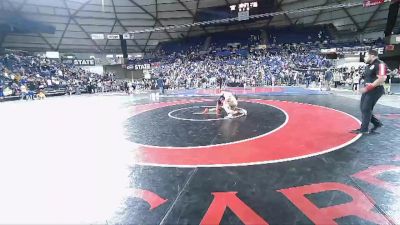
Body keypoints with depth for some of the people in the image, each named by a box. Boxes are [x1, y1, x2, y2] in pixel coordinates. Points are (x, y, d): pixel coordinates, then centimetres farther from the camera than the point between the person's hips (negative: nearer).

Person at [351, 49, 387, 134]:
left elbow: (381, 79, -24)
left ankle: (364, 129, 4)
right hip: (367, 90, 9)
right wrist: (365, 88, 9)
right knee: (363, 108, 12)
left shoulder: (380, 64, -14)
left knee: (366, 109, -6)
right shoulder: (369, 66, 15)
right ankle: (377, 123, 27)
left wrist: (367, 88, -24)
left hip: (375, 90, -9)